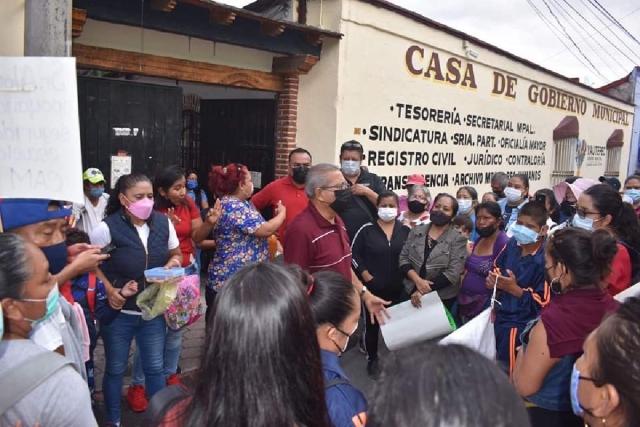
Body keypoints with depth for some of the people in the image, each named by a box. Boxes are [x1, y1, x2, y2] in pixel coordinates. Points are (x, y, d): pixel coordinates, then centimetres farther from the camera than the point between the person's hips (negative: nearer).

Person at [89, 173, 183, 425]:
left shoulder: (163, 222, -3)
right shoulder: (107, 228, -16)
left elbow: (176, 254, 11)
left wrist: (174, 263, -11)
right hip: (118, 313, -3)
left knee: (155, 367, 14)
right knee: (115, 369, 15)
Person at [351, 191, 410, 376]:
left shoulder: (405, 231, 2)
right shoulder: (367, 230, -5)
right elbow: (354, 254, -3)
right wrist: (365, 275, -10)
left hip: (399, 288, 2)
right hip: (373, 287, -2)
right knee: (372, 324, 9)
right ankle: (372, 359, 28)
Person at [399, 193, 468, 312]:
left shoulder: (458, 239, -7)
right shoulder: (416, 231, 3)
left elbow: (453, 273, -14)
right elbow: (403, 258, 1)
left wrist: (424, 291, -18)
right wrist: (417, 280, -15)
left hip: (442, 298, -3)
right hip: (411, 293, 3)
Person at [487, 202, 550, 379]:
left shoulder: (545, 259, -23)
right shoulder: (512, 244, 0)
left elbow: (542, 303, -21)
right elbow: (497, 268, 18)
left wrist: (514, 289, -24)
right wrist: (492, 279, -3)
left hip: (519, 324, -7)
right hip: (500, 315, 7)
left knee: (506, 373, 2)